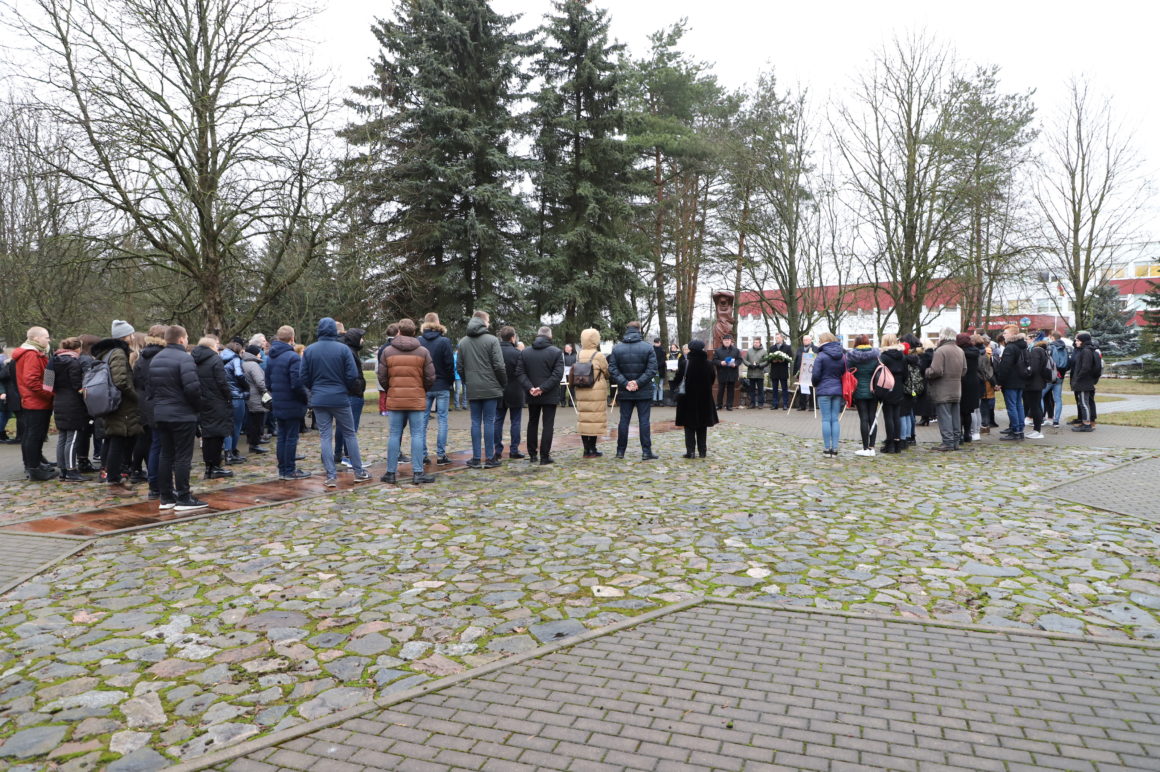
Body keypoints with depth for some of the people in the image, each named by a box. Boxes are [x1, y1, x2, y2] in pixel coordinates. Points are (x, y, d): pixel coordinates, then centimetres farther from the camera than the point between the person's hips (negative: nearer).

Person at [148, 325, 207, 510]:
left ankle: (166, 497, 18)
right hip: (182, 415, -8)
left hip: (160, 415, 8)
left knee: (166, 455, 13)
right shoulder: (184, 358, -14)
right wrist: (198, 407, -8)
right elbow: (192, 387, -23)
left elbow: (149, 387, 17)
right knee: (183, 457, -3)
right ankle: (183, 498, 0)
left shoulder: (156, 359, 13)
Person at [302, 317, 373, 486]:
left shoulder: (309, 350, -1)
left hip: (319, 400, 2)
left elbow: (304, 377, 2)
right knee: (350, 434, 10)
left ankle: (331, 476, 3)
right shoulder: (343, 349, -9)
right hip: (340, 398, -2)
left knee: (325, 437, 6)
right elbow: (353, 376, -10)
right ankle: (359, 472, 15)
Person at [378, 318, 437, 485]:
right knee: (417, 435, 3)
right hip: (417, 400, -1)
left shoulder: (388, 351, 2)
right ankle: (417, 472, 3)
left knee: (394, 435, 7)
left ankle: (391, 472, 12)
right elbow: (430, 378, -2)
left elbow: (382, 378, 3)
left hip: (395, 400, 2)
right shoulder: (423, 352, -1)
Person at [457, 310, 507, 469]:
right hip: (490, 388, -4)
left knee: (475, 422, 7)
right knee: (489, 422, 1)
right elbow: (499, 366, -10)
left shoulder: (463, 342, 8)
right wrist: (503, 383, 3)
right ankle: (490, 458, 4)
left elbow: (459, 367, 10)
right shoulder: (492, 340, -7)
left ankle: (476, 458, 8)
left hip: (472, 389, 4)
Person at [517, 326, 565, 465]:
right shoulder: (556, 352, -6)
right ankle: (544, 456, -2)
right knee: (548, 425, 1)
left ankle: (532, 454, 19)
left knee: (532, 423, 16)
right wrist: (543, 388, -17)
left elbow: (519, 373, -4)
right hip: (550, 396, -3)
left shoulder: (525, 352, 4)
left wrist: (530, 388, -13)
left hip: (532, 396, 3)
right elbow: (557, 374, -15)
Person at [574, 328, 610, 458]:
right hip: (597, 392, -5)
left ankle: (586, 449, 12)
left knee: (583, 418, 9)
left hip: (581, 392, 5)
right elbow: (607, 373, -2)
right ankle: (592, 449, 5)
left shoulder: (579, 355, 2)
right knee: (595, 418, 3)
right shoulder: (599, 356, -12)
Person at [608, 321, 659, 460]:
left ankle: (620, 451, 13)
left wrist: (625, 383, -8)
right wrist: (638, 383, -12)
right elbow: (652, 370, -12)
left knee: (624, 420, 8)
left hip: (624, 392, 2)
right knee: (644, 421, 1)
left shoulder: (616, 348, 2)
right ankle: (646, 452, 1)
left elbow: (612, 370, -5)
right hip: (644, 392, -2)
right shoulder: (648, 348, -4)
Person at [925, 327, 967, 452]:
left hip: (942, 391, -8)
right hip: (956, 390, 8)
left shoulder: (940, 351, -16)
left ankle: (948, 442, -5)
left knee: (944, 416, -4)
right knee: (955, 416, 13)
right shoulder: (960, 351, 10)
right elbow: (964, 370, 15)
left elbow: (936, 371, -23)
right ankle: (956, 441, 18)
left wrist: (926, 372, -5)